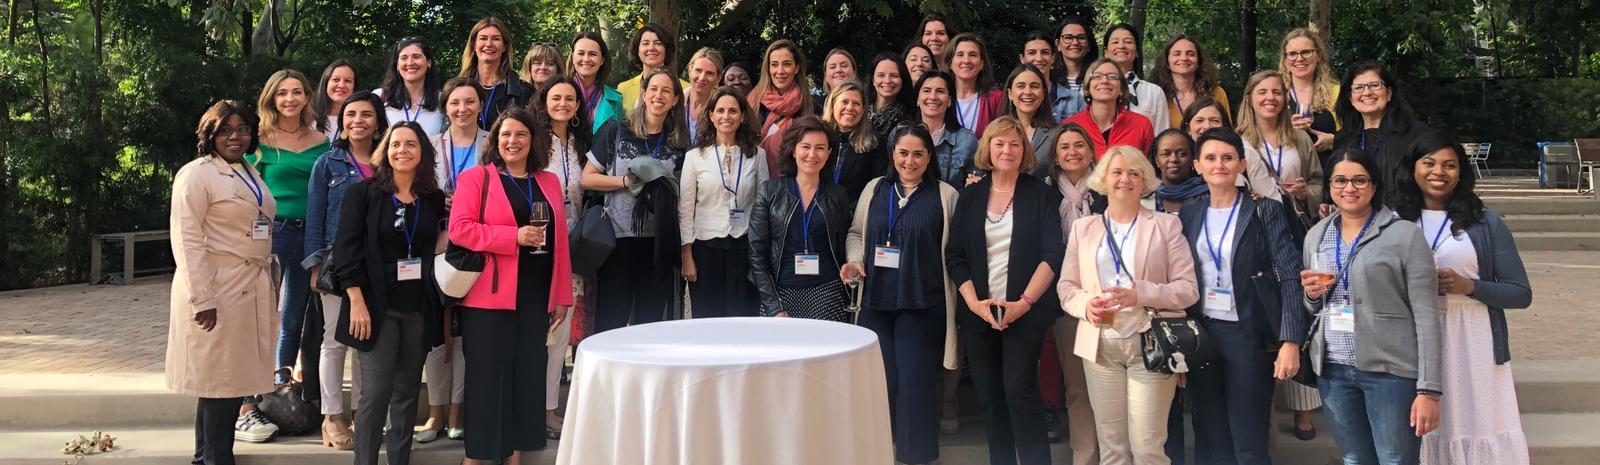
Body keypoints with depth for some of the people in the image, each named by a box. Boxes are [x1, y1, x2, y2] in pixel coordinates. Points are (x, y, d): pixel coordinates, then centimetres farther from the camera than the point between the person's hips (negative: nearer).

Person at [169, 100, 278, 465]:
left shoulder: (251, 174, 17)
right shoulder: (196, 175, -8)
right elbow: (186, 240, -14)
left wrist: (271, 286, 18)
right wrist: (202, 298, -20)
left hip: (252, 292, 8)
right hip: (218, 292, -8)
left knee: (235, 380, 11)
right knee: (218, 382, -1)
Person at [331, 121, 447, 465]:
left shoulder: (434, 199, 8)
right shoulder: (363, 193, -2)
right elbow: (346, 249, -8)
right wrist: (357, 303, -14)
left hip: (420, 309, 4)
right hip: (377, 307, -3)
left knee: (407, 394, 9)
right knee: (375, 393, -6)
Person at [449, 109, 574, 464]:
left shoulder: (549, 182, 13)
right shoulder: (476, 177, 0)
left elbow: (559, 242, 12)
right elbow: (459, 229, -12)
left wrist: (562, 296, 8)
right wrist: (514, 236, -19)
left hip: (536, 297, 4)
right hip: (489, 297, -4)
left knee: (527, 375, 8)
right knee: (487, 376, 0)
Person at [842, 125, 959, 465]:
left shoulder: (945, 195, -1)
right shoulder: (874, 189, 9)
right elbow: (857, 233, 15)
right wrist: (854, 261, 0)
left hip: (922, 304, -3)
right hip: (876, 301, 3)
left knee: (914, 382, -1)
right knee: (880, 380, 6)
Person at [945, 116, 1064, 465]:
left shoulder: (1041, 195, 0)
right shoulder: (971, 196, 8)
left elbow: (1052, 254, -6)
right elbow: (955, 255, 5)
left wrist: (1024, 302, -15)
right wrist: (974, 302, -8)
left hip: (1025, 312, -3)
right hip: (978, 313, 3)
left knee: (1019, 390, -10)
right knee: (989, 396, 6)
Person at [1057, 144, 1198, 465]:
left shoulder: (1166, 225, 5)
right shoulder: (1083, 227, 13)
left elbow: (1188, 289, -1)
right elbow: (1066, 286, 11)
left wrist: (1139, 295, -16)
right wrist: (1086, 305, -11)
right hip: (1100, 346, 2)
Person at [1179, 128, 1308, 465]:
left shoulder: (1264, 213, -5)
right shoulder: (1188, 215, 6)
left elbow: (1291, 277, -11)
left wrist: (1290, 341, -19)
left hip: (1248, 336, -4)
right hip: (1201, 334, 4)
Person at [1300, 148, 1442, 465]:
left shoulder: (1405, 234, -6)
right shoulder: (1316, 236, 10)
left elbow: (1426, 315, -8)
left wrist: (1429, 389, -13)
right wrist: (1312, 295, -2)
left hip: (1390, 370, -5)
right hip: (1332, 370, 5)